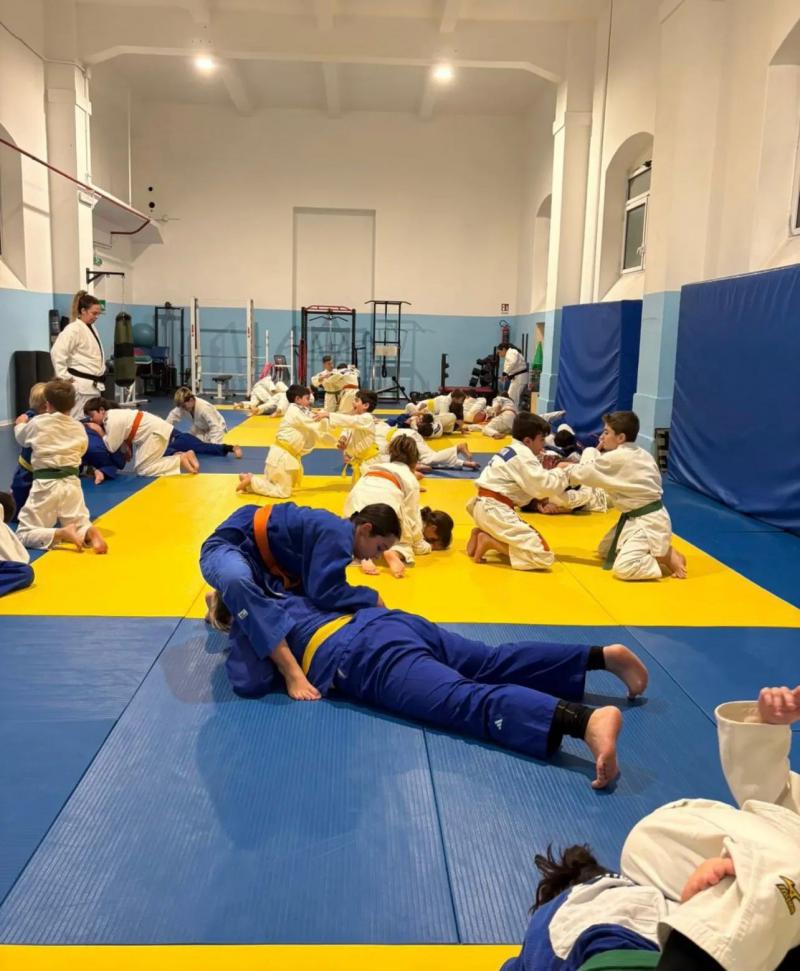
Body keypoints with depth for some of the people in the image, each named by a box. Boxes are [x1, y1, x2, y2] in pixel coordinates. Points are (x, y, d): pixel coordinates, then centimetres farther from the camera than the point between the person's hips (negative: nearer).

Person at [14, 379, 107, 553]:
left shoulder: (37, 423, -3)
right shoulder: (79, 428, 3)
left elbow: (21, 438, 19)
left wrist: (20, 424, 40)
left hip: (45, 485, -3)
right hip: (71, 483, 3)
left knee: (23, 536, 2)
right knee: (80, 527, 16)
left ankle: (61, 533, -23)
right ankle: (89, 533, -19)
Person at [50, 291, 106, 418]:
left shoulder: (91, 328, 14)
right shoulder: (73, 329, -14)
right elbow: (57, 353, -22)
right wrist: (65, 378, -20)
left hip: (93, 384, 9)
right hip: (81, 384, -9)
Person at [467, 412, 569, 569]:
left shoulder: (511, 450, 18)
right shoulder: (523, 455, -11)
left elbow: (533, 484, 21)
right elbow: (543, 487, -16)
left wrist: (547, 472, 10)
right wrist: (560, 472, 0)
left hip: (486, 507, 10)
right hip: (495, 510, -10)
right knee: (544, 556, -14)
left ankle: (482, 533, 11)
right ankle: (489, 541, -13)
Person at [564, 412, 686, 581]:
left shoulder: (617, 458, -21)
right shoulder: (640, 454, 6)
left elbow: (584, 473, -12)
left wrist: (566, 467, 6)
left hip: (650, 522, -10)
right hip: (636, 518, 10)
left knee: (623, 568, -23)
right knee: (605, 550, 18)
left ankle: (667, 557, -5)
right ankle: (652, 551, 15)